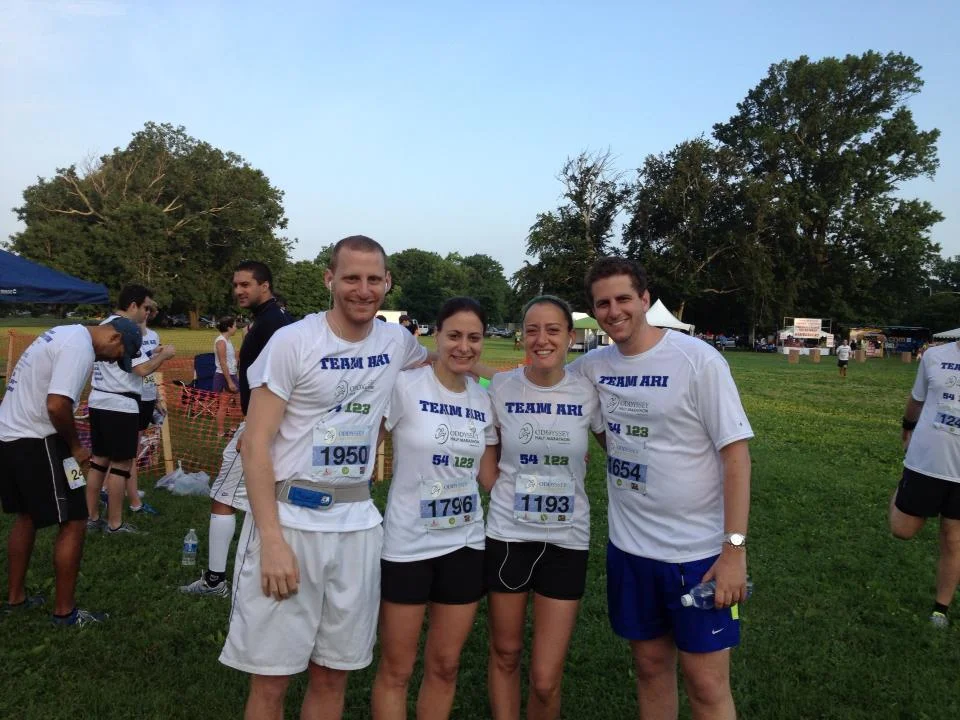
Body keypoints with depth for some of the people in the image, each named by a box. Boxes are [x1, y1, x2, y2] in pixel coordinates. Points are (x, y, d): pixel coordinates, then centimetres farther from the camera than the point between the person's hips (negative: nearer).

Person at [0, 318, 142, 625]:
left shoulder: (66, 333, 13)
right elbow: (56, 405, -27)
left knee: (26, 516, 23)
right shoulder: (80, 348, -18)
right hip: (35, 442, -10)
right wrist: (76, 447, -11)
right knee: (73, 523, -1)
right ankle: (64, 612, 9)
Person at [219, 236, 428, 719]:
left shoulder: (397, 341, 4)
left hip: (357, 523, 4)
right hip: (290, 517, -4)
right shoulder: (292, 342, -10)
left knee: (333, 674, 15)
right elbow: (255, 444, -11)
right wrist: (272, 540, -17)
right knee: (271, 677, 6)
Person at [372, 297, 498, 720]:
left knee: (445, 666, 17)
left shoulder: (484, 399, 4)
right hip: (407, 545, -4)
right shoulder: (404, 386, -13)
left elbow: (490, 477, 9)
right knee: (396, 670, 10)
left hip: (466, 545, 5)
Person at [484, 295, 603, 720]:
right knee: (505, 654, 15)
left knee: (546, 680, 2)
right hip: (507, 534, 1)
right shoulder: (501, 387, -6)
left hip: (567, 540, 0)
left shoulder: (588, 393, -7)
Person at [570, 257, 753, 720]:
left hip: (699, 552, -4)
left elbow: (735, 453, -14)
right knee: (651, 665, 18)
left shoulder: (699, 360, -14)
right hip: (628, 547, 5)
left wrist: (734, 549, -17)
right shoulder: (594, 366, 2)